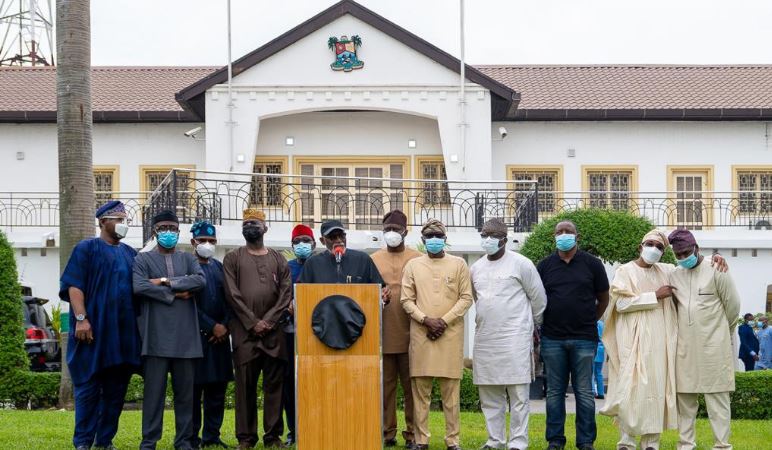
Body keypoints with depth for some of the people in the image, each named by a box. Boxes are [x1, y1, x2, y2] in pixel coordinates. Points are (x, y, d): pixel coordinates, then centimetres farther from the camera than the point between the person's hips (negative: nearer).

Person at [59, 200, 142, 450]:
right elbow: (74, 285, -8)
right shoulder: (86, 249, 1)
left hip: (124, 332, 6)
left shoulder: (130, 254, 17)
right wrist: (81, 318, -19)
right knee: (88, 387, -3)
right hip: (94, 330, -5)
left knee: (116, 389, 6)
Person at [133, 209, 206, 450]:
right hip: (156, 335, -3)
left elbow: (200, 280, -4)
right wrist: (175, 294, -9)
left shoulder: (188, 259, 16)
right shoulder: (143, 259, 7)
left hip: (185, 335, 3)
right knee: (154, 389, -2)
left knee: (185, 390, 5)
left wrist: (166, 282, -10)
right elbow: (139, 286, -12)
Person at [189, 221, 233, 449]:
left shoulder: (219, 267, 15)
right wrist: (212, 326, -12)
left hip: (219, 335, 6)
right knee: (194, 387, -2)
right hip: (196, 334, -6)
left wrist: (225, 325, -3)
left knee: (217, 387, 6)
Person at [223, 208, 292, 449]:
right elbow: (232, 294, -1)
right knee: (245, 384, -2)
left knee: (274, 383, 2)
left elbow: (286, 292, 5)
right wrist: (253, 322, -9)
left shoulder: (278, 259, 13)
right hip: (244, 331, -2)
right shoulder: (232, 258, 8)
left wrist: (268, 320, -7)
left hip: (273, 330, 2)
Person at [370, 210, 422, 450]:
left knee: (411, 385, 1)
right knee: (385, 386, 5)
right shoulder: (374, 260, 11)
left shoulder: (417, 259, 5)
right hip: (382, 333, 2)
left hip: (409, 333, -2)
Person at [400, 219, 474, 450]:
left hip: (451, 334, -1)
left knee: (451, 390, 0)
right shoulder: (413, 265, 9)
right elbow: (406, 299, 5)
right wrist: (426, 320, -8)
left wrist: (445, 321, -8)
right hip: (421, 334, 1)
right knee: (420, 389, 1)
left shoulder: (458, 264, 7)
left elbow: (466, 298, 3)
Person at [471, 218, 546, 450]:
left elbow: (538, 298, 4)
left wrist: (532, 325, 13)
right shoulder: (476, 268, 12)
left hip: (515, 338, -5)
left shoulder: (521, 264, -3)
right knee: (489, 396, 9)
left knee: (518, 394, -5)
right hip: (484, 339, 6)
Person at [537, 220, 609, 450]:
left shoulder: (592, 264, 3)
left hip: (584, 339, -1)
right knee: (554, 391, 6)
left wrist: (589, 321, 10)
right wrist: (536, 329, 6)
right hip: (552, 339, 1)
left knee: (584, 392, 2)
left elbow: (603, 299, 11)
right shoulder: (545, 265, 7)